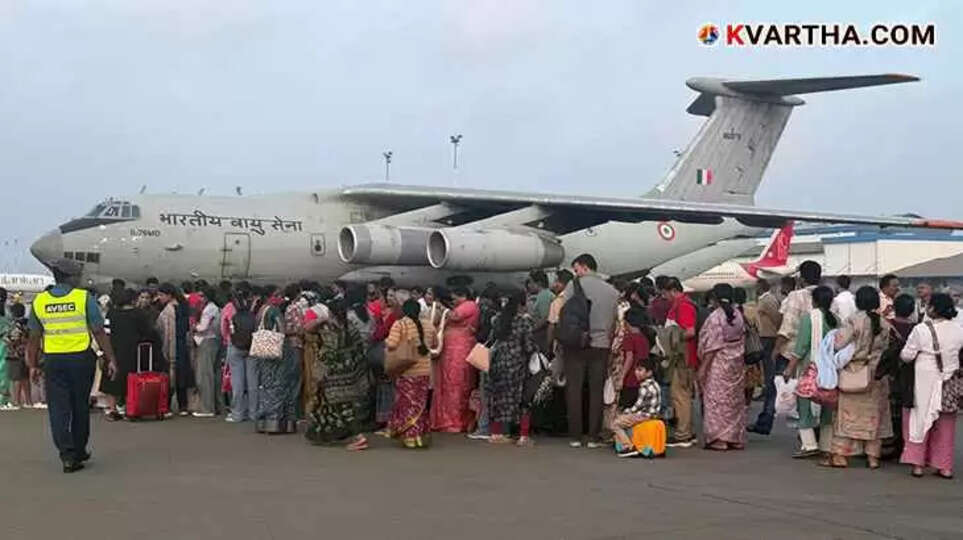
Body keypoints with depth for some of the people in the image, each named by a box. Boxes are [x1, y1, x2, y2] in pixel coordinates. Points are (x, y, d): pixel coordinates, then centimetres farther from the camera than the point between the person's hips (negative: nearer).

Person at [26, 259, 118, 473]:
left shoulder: (39, 301, 2)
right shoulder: (84, 298, -7)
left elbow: (34, 337, 7)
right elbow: (99, 333, -7)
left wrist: (33, 365, 16)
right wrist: (110, 359, -2)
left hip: (53, 360, 2)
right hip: (81, 359, -1)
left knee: (59, 409, 3)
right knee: (80, 407, 13)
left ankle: (67, 455, -6)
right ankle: (79, 451, 24)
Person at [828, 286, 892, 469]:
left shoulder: (853, 321, -14)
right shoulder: (884, 324, -1)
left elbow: (839, 343, -20)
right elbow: (887, 349, 2)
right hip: (877, 375, 3)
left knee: (847, 413, 5)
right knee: (873, 414, 13)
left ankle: (840, 454, 6)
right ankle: (873, 455, 15)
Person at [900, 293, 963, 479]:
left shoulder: (921, 329, -15)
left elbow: (907, 355, -9)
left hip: (925, 382, -3)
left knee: (921, 419, 10)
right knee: (946, 425, 13)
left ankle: (917, 463, 9)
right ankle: (945, 466, 17)